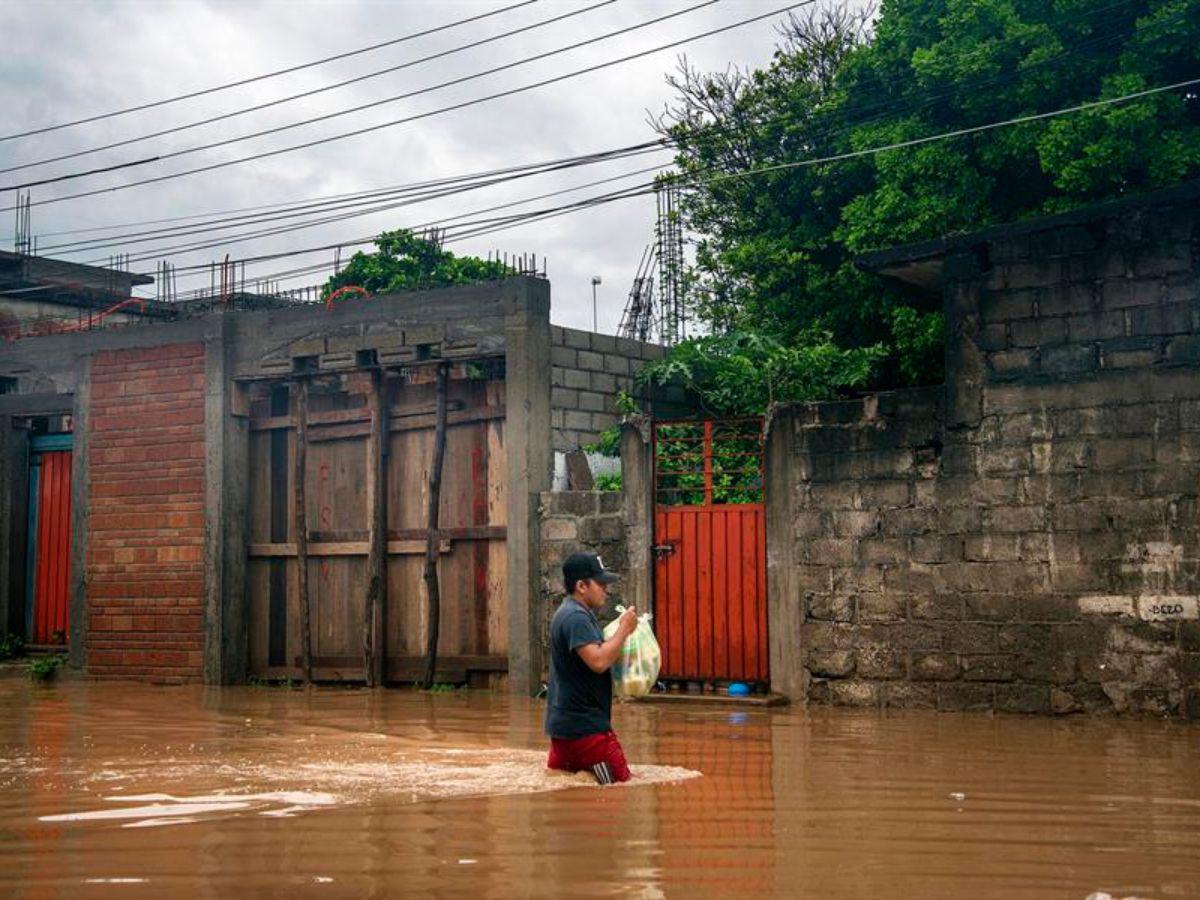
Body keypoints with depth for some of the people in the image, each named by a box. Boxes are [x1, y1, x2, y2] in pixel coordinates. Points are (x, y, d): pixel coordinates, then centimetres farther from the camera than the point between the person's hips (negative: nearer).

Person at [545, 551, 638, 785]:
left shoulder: (575, 614, 16)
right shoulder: (575, 617, -17)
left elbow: (597, 655, 24)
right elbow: (598, 662, -27)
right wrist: (624, 629, -18)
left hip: (564, 722, 11)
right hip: (585, 725, -11)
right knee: (621, 784, -9)